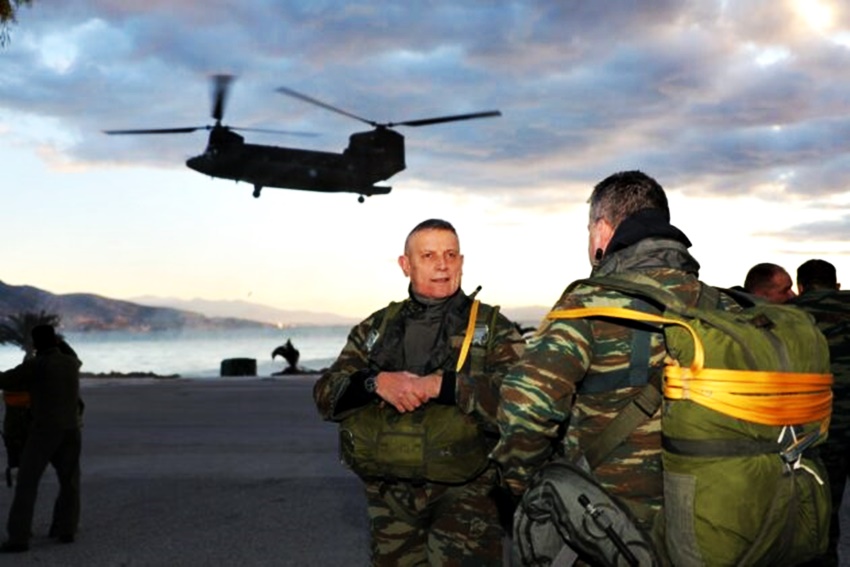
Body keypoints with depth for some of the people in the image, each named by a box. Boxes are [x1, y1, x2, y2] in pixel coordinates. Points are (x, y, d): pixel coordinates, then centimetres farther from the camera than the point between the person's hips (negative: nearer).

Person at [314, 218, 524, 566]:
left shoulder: (492, 328, 1)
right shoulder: (376, 328, 10)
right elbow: (326, 395, 3)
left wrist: (441, 385, -21)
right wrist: (377, 383, -16)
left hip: (466, 492, -3)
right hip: (391, 495, 4)